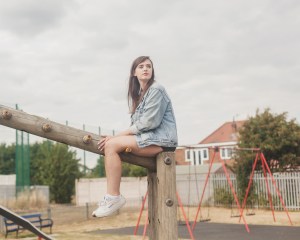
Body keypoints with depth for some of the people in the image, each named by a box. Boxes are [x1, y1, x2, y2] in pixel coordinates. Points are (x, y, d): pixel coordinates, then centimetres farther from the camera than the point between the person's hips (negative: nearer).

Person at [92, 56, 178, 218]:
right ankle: (112, 196, -9)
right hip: (148, 138, 9)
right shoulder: (138, 93, 21)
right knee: (109, 145, -2)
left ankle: (113, 197, -20)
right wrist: (118, 136, -5)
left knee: (111, 145, -21)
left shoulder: (156, 89, -6)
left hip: (161, 139, -9)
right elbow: (137, 124, 13)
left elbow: (149, 123, -16)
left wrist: (118, 136, -13)